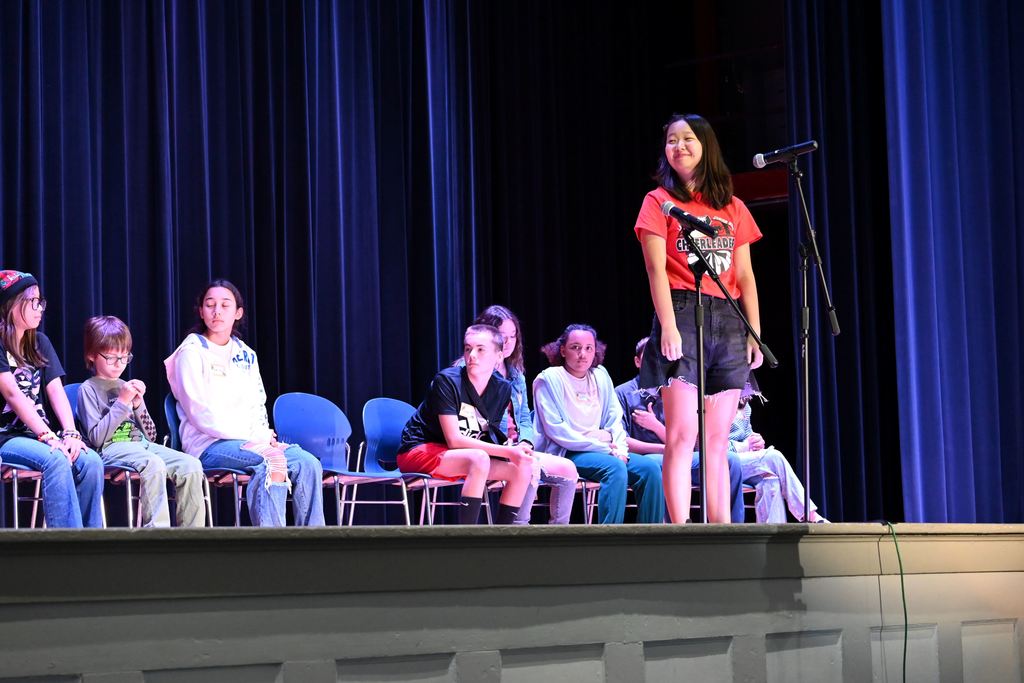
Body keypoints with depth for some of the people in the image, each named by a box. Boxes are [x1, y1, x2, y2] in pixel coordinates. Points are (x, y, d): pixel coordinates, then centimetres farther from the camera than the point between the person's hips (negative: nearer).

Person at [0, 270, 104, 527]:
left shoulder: (40, 343, 15)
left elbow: (56, 391, 5)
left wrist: (70, 433, -12)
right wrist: (47, 436, -26)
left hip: (38, 436, 6)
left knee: (91, 461, -22)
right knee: (56, 460, -34)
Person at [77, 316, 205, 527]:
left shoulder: (127, 387, 24)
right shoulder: (89, 389, 5)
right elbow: (96, 438, -8)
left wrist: (138, 405, 3)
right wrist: (122, 403, -9)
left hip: (142, 445, 6)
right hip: (111, 448, -6)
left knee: (191, 466, -20)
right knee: (154, 464, -38)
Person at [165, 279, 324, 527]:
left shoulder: (245, 355, 19)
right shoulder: (192, 352, -1)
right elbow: (200, 414, -10)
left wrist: (263, 435, -6)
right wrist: (253, 436, -14)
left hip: (251, 442, 6)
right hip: (208, 446, -6)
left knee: (308, 464, -21)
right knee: (271, 461, -35)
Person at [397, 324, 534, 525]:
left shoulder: (503, 389, -1)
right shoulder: (446, 381, -19)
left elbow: (489, 437, 7)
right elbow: (454, 440, -23)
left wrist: (514, 449, -16)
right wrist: (508, 451, -27)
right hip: (419, 451, -7)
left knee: (523, 468, -8)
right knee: (479, 459, -33)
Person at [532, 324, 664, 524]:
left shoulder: (601, 376, 16)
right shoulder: (549, 379, -2)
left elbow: (615, 420, 17)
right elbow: (555, 430, -10)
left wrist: (620, 448, -7)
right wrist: (605, 448, -15)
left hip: (603, 450, 6)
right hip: (565, 454, -6)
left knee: (650, 468, -18)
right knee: (615, 468, -33)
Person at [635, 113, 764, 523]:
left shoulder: (733, 209, 17)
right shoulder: (659, 201, 6)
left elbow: (745, 277, 14)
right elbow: (656, 269, -5)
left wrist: (755, 333, 6)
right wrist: (669, 326, -16)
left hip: (728, 320, 4)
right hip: (683, 314, -4)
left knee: (718, 439, 4)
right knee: (682, 434, -11)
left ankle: (721, 527, 5)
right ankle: (680, 528, -13)